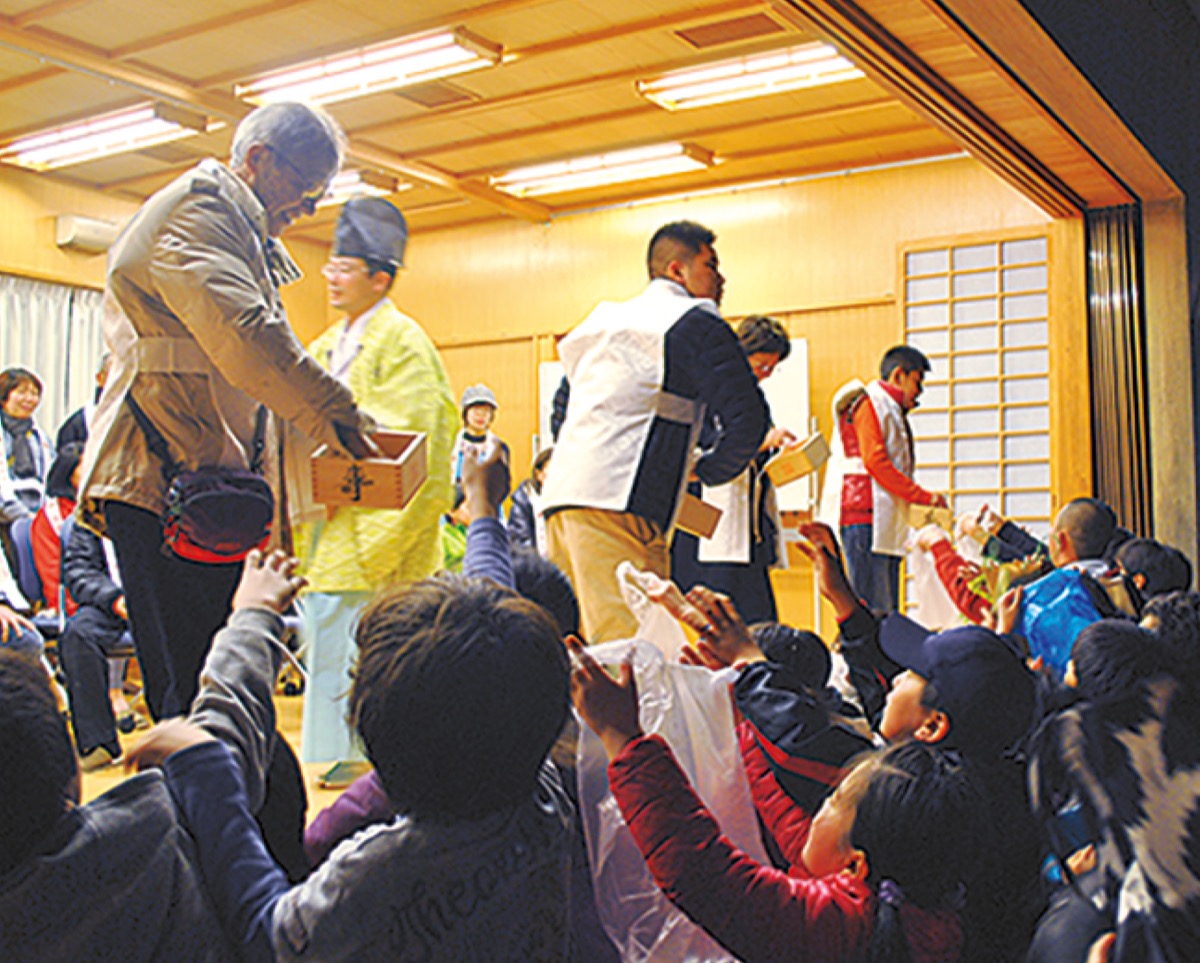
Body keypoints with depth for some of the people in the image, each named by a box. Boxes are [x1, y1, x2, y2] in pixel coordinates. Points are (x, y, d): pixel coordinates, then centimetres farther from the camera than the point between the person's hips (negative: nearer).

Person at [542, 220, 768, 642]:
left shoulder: (605, 316, 24)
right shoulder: (697, 323, 2)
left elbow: (562, 407, 32)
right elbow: (747, 418, -7)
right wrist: (705, 471, 9)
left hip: (560, 493, 8)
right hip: (618, 503, -8)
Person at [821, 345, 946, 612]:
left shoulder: (891, 410, 27)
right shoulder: (869, 403, -3)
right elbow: (874, 461, -14)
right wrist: (924, 497, -12)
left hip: (885, 519, 10)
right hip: (864, 513, -10)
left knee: (887, 610, 5)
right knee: (873, 610, -14)